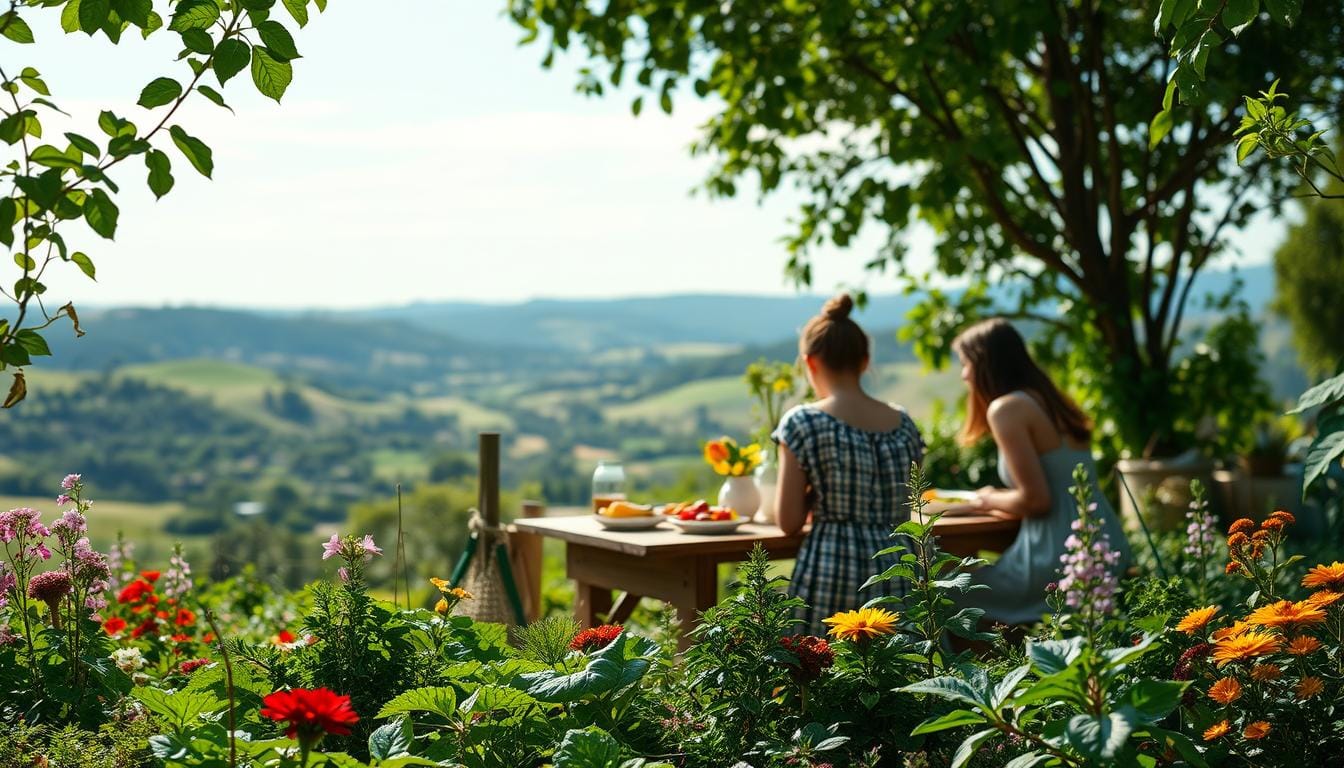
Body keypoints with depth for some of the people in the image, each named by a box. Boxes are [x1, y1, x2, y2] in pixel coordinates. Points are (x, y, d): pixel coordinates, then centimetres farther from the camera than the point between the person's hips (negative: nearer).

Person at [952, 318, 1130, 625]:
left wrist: (989, 500, 1)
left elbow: (1036, 499, -15)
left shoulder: (1007, 408, -10)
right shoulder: (1051, 403, 15)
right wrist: (1000, 497, 15)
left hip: (1061, 562, -9)